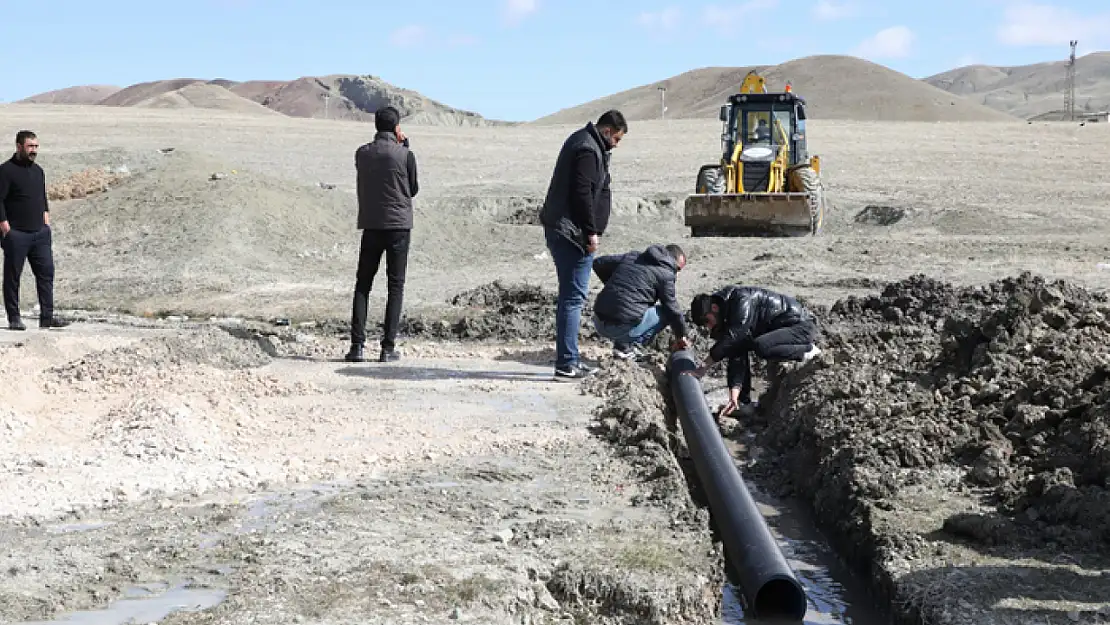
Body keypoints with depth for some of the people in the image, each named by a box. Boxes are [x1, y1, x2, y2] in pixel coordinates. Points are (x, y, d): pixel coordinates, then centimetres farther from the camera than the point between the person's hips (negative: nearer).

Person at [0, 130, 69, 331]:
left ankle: (47, 317, 4)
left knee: (46, 272, 1)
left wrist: (46, 216, 13)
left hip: (40, 232, 6)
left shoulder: (38, 171, 14)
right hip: (16, 234, -6)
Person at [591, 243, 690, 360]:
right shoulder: (666, 274, -1)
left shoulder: (632, 256, 18)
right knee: (665, 313, 9)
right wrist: (681, 335, 19)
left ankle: (621, 344, 15)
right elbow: (672, 308, 4)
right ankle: (630, 346, -2)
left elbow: (598, 264, 21)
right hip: (623, 327, -7)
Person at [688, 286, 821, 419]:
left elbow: (731, 338, -31)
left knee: (760, 347, -32)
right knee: (737, 349, 4)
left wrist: (703, 368, -27)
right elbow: (736, 358, -1)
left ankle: (808, 351, -11)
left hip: (802, 325, -10)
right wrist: (734, 396, -12)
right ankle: (744, 402, 9)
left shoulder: (741, 299, -22)